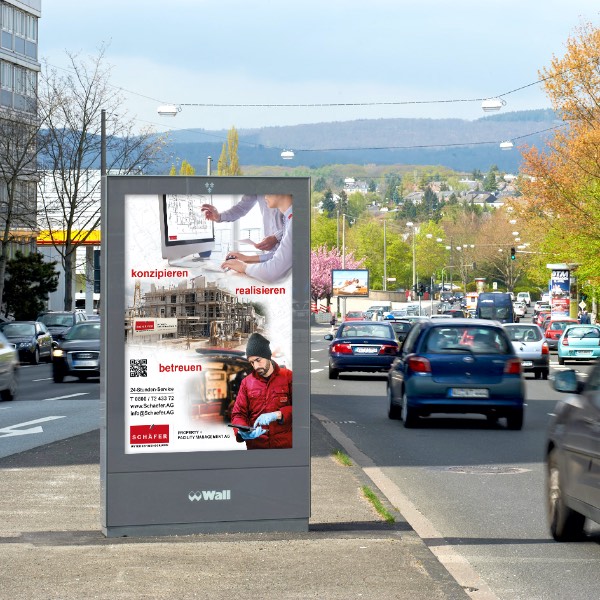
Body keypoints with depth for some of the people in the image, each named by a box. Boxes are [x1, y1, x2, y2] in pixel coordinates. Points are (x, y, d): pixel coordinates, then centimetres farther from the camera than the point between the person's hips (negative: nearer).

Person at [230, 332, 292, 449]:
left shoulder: (288, 377, 0)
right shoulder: (247, 382, 6)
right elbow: (238, 414, 4)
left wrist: (277, 415, -20)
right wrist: (242, 432, -17)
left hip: (285, 445, -2)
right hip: (256, 446, 2)